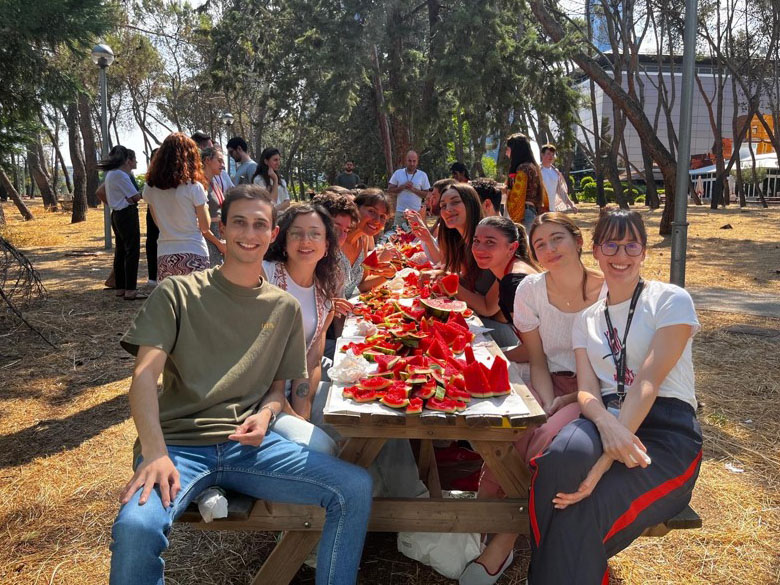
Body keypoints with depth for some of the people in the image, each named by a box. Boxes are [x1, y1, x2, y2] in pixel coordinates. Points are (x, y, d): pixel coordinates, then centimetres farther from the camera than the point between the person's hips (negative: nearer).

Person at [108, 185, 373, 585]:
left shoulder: (285, 308, 12)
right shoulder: (179, 293, 2)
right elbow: (145, 375, -7)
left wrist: (264, 414, -5)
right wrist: (155, 453, -22)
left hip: (249, 446, 3)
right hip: (179, 445, -2)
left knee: (356, 488, -16)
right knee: (135, 528, -34)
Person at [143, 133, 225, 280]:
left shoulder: (150, 188, 3)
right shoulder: (194, 187, -9)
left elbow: (158, 222, 12)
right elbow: (205, 226, -5)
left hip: (164, 256, 4)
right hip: (193, 253, -4)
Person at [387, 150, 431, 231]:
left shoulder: (423, 175, 4)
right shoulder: (398, 173, 7)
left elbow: (427, 194, 1)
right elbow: (389, 190, 4)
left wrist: (413, 189, -12)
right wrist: (403, 186, -10)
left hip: (416, 212, -1)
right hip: (400, 212, 1)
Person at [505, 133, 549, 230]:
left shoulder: (522, 169, -12)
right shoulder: (533, 167, 16)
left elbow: (518, 198, -16)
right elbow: (543, 194, 19)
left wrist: (516, 221, -16)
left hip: (524, 213, -10)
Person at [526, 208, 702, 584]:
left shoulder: (670, 300, 2)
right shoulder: (586, 319, 17)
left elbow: (648, 382, -12)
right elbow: (586, 389, 4)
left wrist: (605, 461, -24)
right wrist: (606, 424, -23)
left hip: (666, 431, -3)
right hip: (606, 420, 3)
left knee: (581, 515, -31)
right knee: (563, 457, -34)